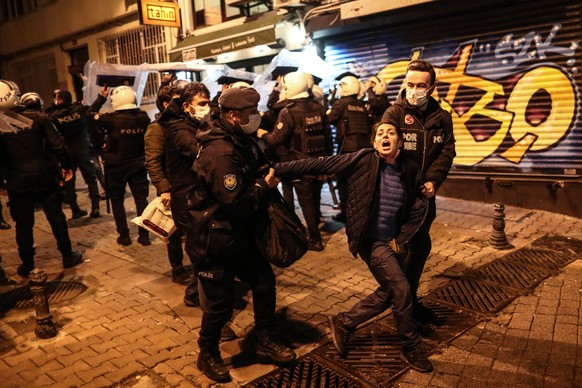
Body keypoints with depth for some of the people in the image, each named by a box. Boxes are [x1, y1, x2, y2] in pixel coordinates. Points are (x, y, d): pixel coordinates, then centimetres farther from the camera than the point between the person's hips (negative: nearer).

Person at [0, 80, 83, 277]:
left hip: (17, 183, 0)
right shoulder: (37, 117, -8)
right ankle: (68, 256, 18)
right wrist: (67, 165, 2)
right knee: (56, 217, 11)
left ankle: (27, 265, 21)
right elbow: (57, 144, -10)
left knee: (23, 224, 11)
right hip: (44, 177, 0)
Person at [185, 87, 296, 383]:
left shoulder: (242, 141, 5)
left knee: (264, 282, 14)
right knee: (220, 302, 4)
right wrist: (265, 185, -13)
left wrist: (270, 172, 0)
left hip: (238, 234, 10)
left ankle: (263, 341, 32)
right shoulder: (220, 152, -26)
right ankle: (208, 356, 29)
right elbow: (236, 202, -28)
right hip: (213, 240, -9)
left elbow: (258, 167, 22)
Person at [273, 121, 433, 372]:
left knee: (388, 292, 14)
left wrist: (401, 239, 3)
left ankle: (343, 323, 31)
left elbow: (419, 208, 8)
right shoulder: (363, 160, -14)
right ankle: (412, 348, 17)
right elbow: (320, 165, -16)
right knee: (401, 290, -6)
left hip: (390, 240, 7)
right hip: (370, 240, -6)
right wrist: (279, 170, -19)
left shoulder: (409, 170, -1)